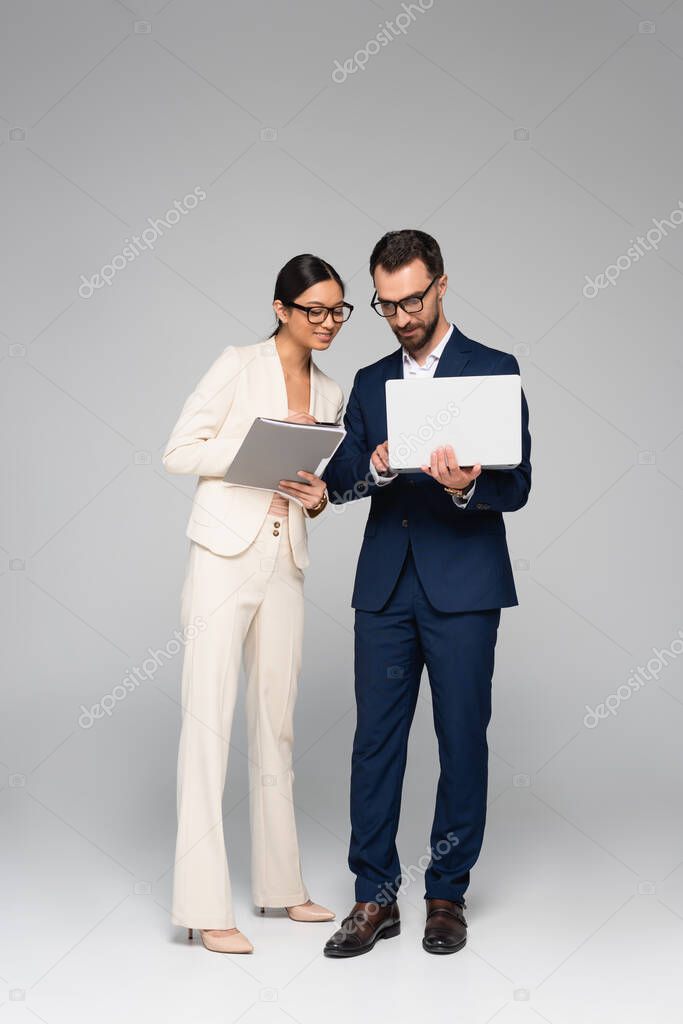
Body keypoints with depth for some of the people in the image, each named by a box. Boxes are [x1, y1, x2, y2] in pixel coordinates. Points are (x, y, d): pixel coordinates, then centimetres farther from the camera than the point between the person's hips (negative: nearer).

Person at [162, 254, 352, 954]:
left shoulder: (331, 392, 15)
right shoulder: (239, 365, -3)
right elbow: (179, 451, -6)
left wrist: (317, 495, 0)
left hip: (285, 563, 6)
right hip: (225, 554, -6)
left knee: (275, 723, 12)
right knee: (208, 720, -7)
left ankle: (280, 884, 23)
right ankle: (205, 906, -4)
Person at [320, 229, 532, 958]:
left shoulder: (494, 370, 1)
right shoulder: (369, 383, 14)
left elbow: (517, 486, -5)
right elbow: (339, 481, 6)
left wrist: (468, 487, -26)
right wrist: (377, 468, -16)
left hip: (463, 586, -3)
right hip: (385, 587, 4)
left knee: (462, 740, 3)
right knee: (375, 738, 4)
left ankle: (448, 894, 18)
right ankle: (375, 897, 15)